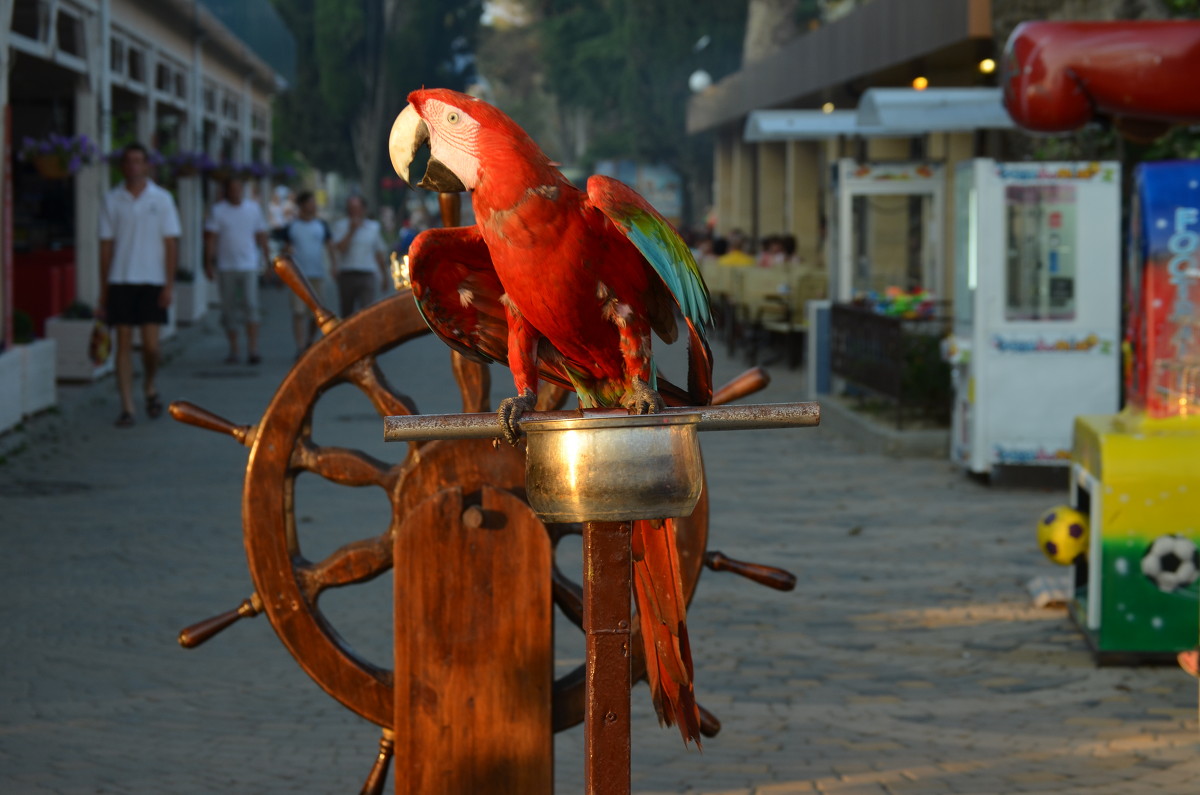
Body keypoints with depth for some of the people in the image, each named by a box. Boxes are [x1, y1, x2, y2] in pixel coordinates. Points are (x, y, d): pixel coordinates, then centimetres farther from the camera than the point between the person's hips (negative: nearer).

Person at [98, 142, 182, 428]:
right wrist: (103, 292, 6)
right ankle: (127, 407, 1)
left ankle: (150, 388, 24)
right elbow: (106, 245, 9)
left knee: (151, 345, -5)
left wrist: (169, 284, -5)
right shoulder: (111, 200, 6)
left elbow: (171, 243, 3)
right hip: (120, 280, 1)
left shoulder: (161, 199, 4)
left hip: (152, 281, -1)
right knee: (124, 343, -1)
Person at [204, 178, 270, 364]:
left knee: (251, 306, -13)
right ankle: (233, 351, 14)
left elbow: (261, 235, 14)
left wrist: (268, 259, 12)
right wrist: (208, 263, -9)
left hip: (249, 266, 0)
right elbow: (210, 238, -2)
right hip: (226, 267, 0)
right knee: (229, 311, 4)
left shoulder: (254, 208, 9)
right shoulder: (217, 210, 1)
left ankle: (253, 350, -15)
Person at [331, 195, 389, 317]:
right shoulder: (341, 226, 3)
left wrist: (385, 277, 17)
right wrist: (351, 231, -13)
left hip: (367, 276, 0)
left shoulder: (373, 227, 10)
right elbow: (340, 248, -11)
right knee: (347, 313, 8)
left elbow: (379, 255, 16)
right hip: (347, 275, 0)